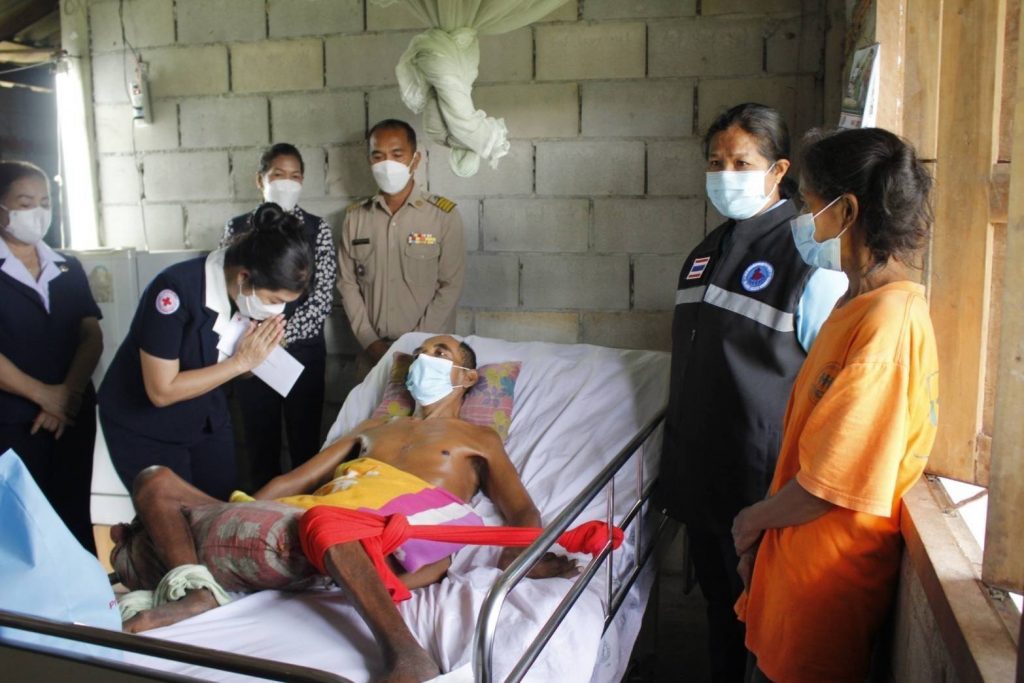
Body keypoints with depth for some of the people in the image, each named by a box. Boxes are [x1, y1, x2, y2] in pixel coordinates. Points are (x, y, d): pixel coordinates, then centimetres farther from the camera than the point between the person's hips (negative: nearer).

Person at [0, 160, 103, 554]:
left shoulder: (68, 269, 10)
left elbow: (92, 336, 3)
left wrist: (68, 393, -12)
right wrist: (43, 394, -15)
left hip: (74, 414, 4)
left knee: (74, 515, 11)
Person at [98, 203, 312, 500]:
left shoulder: (254, 293, -12)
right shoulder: (176, 290, -31)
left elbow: (236, 370, 0)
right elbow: (162, 391, -28)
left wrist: (262, 350, -21)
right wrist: (242, 361, -28)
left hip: (207, 417, 5)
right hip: (145, 427, -5)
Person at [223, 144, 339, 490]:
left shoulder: (317, 229, 0)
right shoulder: (237, 228, 4)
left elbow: (323, 296, -7)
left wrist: (282, 333, -16)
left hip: (302, 349, -1)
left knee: (305, 441, 5)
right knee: (259, 442, 9)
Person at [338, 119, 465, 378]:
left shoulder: (444, 215, -4)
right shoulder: (355, 217, 5)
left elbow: (450, 286, -7)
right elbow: (348, 283, 4)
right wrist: (369, 341, -6)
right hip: (373, 353, 3)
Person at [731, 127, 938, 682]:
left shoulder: (889, 320, -24)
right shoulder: (859, 304, 7)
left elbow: (831, 485, -24)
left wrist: (754, 520, -6)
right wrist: (762, 538, 9)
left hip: (827, 582, -9)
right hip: (796, 562, 9)